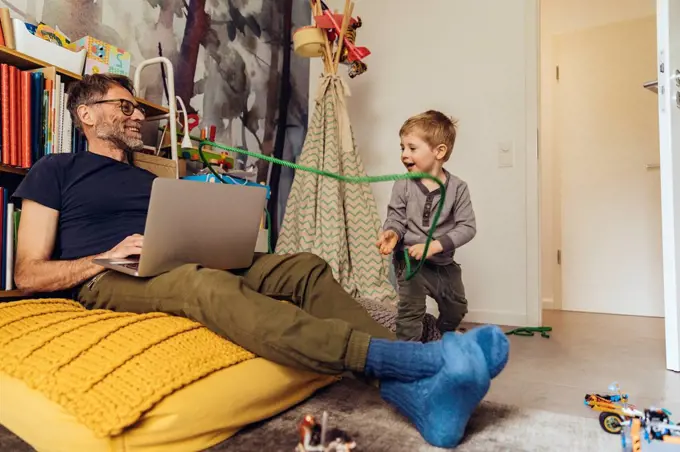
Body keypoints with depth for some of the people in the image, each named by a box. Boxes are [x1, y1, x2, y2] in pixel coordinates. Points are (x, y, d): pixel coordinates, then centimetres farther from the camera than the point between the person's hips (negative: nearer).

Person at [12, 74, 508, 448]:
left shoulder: (150, 179, 28)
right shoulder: (57, 171, 12)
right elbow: (29, 275, 3)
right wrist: (106, 257, -13)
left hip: (178, 271, 5)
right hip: (110, 283, -5)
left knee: (303, 266, -19)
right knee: (204, 283, -40)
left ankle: (413, 387, -36)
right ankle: (401, 356, -50)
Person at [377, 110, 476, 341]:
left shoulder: (457, 188, -11)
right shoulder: (403, 186, -12)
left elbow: (467, 227, -15)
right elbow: (396, 218, -7)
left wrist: (435, 245, -27)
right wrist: (392, 233, -31)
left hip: (444, 263, 3)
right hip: (411, 261, -3)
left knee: (456, 310, 22)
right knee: (411, 311, -8)